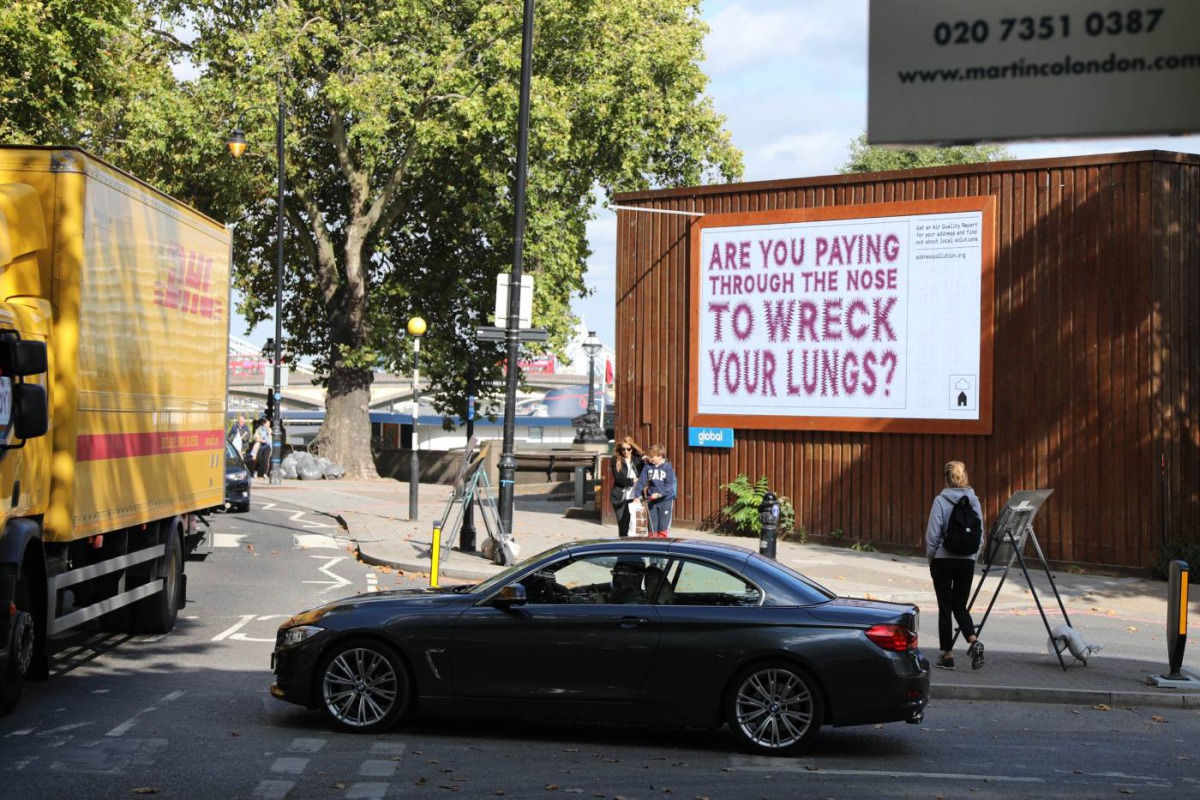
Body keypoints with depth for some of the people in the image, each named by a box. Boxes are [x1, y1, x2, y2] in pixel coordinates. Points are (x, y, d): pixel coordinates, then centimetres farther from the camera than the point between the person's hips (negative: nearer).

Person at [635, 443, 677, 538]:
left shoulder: (668, 467, -8)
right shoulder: (647, 466, 2)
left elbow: (670, 485, -13)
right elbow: (641, 481, 3)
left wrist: (659, 493, -25)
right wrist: (637, 495, -5)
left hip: (665, 500, -3)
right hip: (651, 500, 3)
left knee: (663, 526, -1)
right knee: (651, 525, 8)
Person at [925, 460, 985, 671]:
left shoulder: (941, 501, -10)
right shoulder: (974, 501, 2)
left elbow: (933, 534, -10)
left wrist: (930, 558, 4)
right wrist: (974, 558, 14)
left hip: (943, 559, -3)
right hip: (967, 560, 3)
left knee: (945, 607, 6)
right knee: (960, 606, 12)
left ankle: (947, 654, 9)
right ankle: (973, 641, -12)